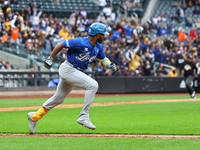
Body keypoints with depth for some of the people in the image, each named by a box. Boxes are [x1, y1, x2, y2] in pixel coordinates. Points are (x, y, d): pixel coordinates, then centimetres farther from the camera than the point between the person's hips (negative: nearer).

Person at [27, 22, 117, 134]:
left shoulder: (98, 47, 4)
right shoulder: (81, 42, -21)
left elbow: (103, 58, 19)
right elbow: (61, 45, -13)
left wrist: (110, 64, -3)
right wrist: (50, 59, -10)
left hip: (77, 72, 9)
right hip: (67, 69, -9)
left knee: (58, 98, 14)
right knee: (93, 85, -22)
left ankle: (34, 116, 25)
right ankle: (84, 116, -20)